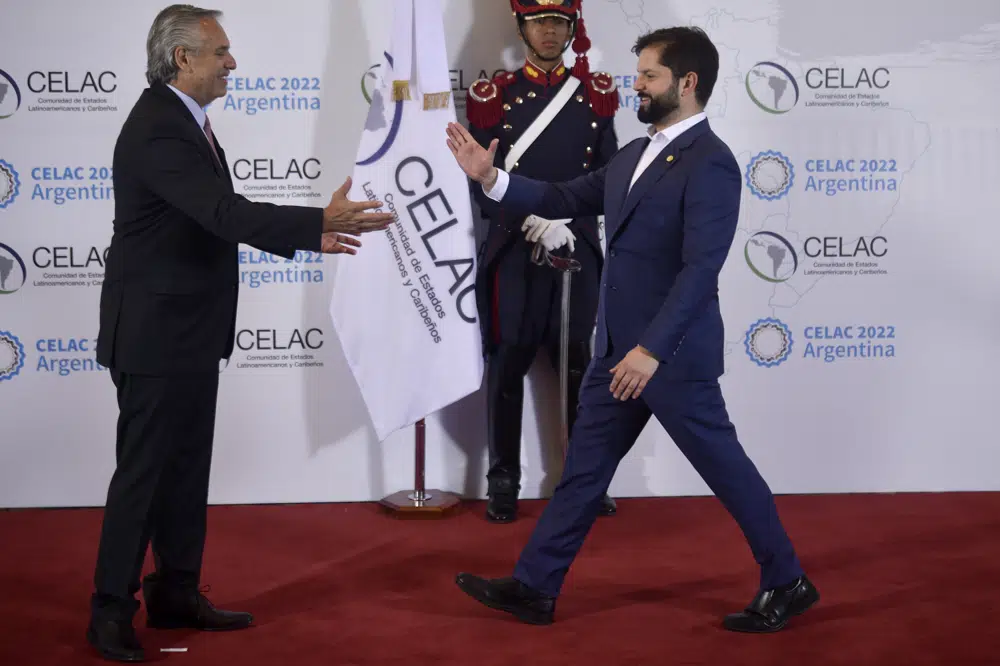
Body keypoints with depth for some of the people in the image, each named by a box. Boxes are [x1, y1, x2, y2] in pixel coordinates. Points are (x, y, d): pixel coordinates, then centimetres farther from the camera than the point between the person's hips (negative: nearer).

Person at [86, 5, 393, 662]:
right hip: (155, 334, -10)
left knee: (187, 467, 15)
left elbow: (223, 214, 15)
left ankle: (176, 593, 27)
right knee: (143, 471, -1)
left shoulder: (186, 122, 11)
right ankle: (112, 611, 11)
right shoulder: (157, 130, -21)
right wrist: (322, 221, -30)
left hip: (192, 333, 10)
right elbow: (225, 214, -31)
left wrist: (308, 237, 9)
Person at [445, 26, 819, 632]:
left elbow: (701, 268, -24)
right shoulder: (635, 154, 12)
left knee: (724, 467, 4)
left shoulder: (711, 162, -16)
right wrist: (490, 177, 7)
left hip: (672, 354, -9)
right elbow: (566, 199, 17)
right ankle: (534, 588, 19)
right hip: (619, 351, 9)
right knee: (584, 469, 12)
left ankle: (788, 583, 21)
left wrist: (652, 349, -29)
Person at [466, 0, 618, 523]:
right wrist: (534, 220, -15)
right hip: (513, 251, -1)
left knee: (579, 365, 7)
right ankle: (503, 482, 13)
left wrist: (565, 218, -10)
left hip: (579, 248, 2)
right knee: (507, 366, 3)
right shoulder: (493, 97, 1)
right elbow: (483, 182, -3)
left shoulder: (595, 95, 7)